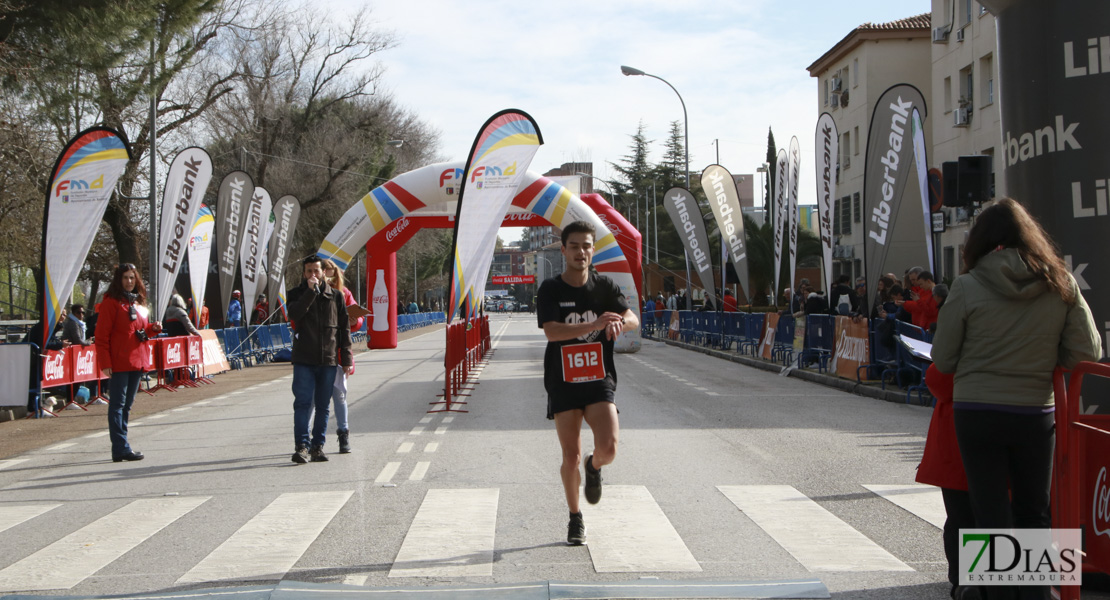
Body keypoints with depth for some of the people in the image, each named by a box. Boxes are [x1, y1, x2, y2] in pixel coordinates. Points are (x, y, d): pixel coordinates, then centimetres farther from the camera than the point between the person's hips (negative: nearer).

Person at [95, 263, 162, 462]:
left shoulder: (139, 303, 17)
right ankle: (121, 449, -8)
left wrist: (154, 328, 4)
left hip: (137, 361, 8)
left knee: (127, 404, 13)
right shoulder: (111, 302, -7)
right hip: (119, 363, -8)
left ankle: (120, 447, 20)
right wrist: (105, 362, -18)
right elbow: (102, 334, -11)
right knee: (118, 405, -6)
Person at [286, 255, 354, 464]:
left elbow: (344, 329, 11)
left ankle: (318, 446, 12)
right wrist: (311, 291, -18)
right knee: (303, 403, -9)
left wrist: (346, 358, 6)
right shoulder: (296, 294, 6)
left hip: (328, 360, 2)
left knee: (323, 406, 6)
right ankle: (302, 446, -10)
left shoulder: (336, 296, 10)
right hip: (304, 360, -2)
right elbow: (294, 313, -16)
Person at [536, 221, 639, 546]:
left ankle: (594, 468, 22)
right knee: (571, 456, 1)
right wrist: (595, 324, -29)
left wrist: (619, 321, -30)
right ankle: (575, 518, 23)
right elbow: (551, 331, -18)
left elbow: (633, 318, -6)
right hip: (563, 384, -1)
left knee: (608, 448, -16)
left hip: (599, 380, 1)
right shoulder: (550, 290, -4)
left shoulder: (604, 286, 4)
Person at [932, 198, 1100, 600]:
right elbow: (1087, 351, -2)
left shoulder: (968, 286, -11)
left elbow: (942, 360, -5)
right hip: (1037, 413, 3)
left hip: (977, 413, -2)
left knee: (991, 511, 7)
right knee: (1035, 510, 18)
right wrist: (1041, 361, 13)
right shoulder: (1060, 283, -3)